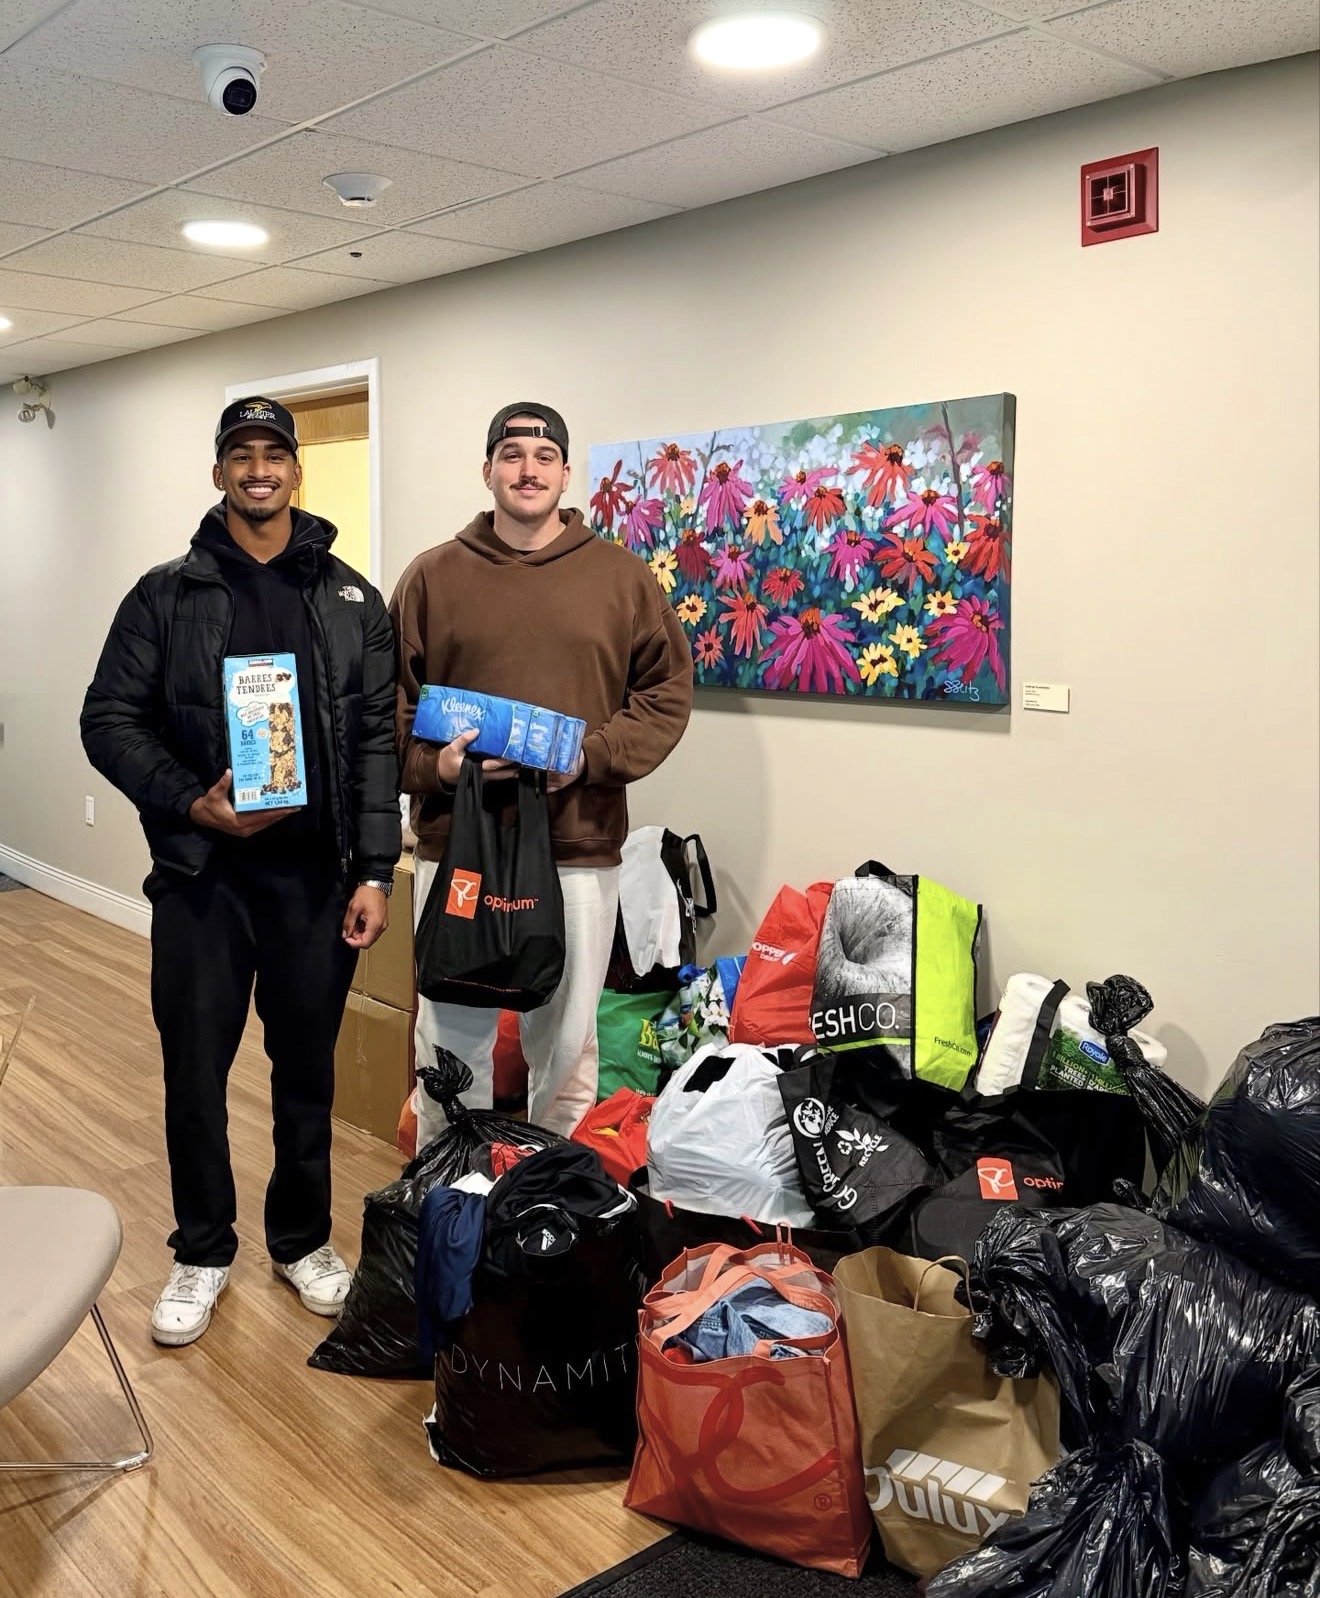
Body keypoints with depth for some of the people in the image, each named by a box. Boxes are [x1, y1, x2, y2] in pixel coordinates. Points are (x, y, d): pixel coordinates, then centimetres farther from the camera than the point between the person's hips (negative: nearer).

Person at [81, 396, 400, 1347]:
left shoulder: (351, 599, 5)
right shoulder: (166, 594, 3)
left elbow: (378, 740, 2)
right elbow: (111, 721, 1)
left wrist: (375, 870, -4)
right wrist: (191, 803, -14)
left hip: (316, 877, 1)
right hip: (200, 875, 0)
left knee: (307, 1071, 12)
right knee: (195, 1072, 8)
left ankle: (304, 1241, 31)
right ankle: (203, 1253, 29)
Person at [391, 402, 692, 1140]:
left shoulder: (623, 575, 4)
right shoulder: (433, 576, 5)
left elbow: (668, 691, 3)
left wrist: (592, 756, -11)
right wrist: (431, 762, -14)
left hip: (580, 850, 0)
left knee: (567, 1040, 12)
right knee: (452, 1036, 11)